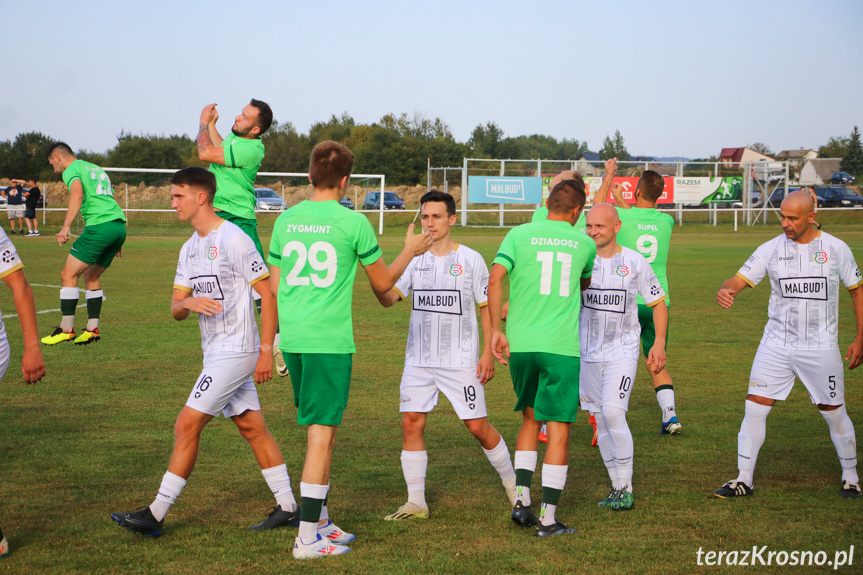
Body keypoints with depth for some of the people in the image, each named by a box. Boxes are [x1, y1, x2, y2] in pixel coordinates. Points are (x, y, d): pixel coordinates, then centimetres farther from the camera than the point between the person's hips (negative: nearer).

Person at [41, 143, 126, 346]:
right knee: (91, 276, 19)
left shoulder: (71, 170, 3)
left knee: (68, 275, -1)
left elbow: (77, 194, -18)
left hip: (100, 226, -8)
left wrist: (66, 226, -25)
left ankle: (66, 329, -2)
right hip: (120, 226, 8)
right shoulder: (96, 169, 29)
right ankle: (92, 329, 13)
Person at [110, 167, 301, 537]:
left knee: (187, 426, -9)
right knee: (252, 428, 11)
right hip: (215, 352, 9)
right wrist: (188, 303, -14)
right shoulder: (190, 249, 13)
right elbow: (175, 309, 11)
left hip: (236, 351, -9)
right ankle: (287, 508, 17)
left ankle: (155, 515, -3)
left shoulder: (234, 240, -13)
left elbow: (267, 294, -14)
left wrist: (266, 350, -17)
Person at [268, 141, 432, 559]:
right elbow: (383, 282, 5)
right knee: (322, 433, -3)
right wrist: (411, 249, 21)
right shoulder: (352, 222, -6)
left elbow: (275, 286, 14)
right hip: (329, 340, -6)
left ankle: (321, 522, 25)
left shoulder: (286, 220, 8)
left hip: (292, 338, 6)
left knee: (320, 429, 18)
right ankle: (308, 538, -3)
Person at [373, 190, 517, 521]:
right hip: (418, 360, 3)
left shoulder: (471, 260, -2)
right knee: (411, 423, -5)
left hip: (461, 361, -3)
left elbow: (486, 307, 1)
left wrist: (488, 352, -5)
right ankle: (416, 502, 3)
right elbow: (388, 299, -1)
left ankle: (512, 484, 22)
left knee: (478, 426, 0)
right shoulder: (415, 260, 7)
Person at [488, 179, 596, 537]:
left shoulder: (520, 235, 4)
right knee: (558, 430, 1)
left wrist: (496, 331, -3)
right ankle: (547, 519, 0)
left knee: (530, 420, 20)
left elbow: (495, 279, -8)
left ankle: (521, 499, 13)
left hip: (520, 344, 2)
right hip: (562, 346, -2)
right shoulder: (584, 244, 8)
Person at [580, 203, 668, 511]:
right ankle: (617, 487, 18)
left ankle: (626, 488, -7)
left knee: (613, 411, -18)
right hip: (588, 350, 3)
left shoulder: (635, 262, -3)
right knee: (601, 420, 6)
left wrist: (659, 343, -2)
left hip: (623, 350, -3)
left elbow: (658, 303, 6)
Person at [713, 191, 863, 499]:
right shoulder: (770, 249, -2)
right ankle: (744, 479, 5)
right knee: (755, 407, -5)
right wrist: (725, 290, -33)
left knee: (834, 413, 6)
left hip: (821, 347, -1)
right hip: (776, 344, 1)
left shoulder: (836, 249, -3)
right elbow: (740, 279, -8)